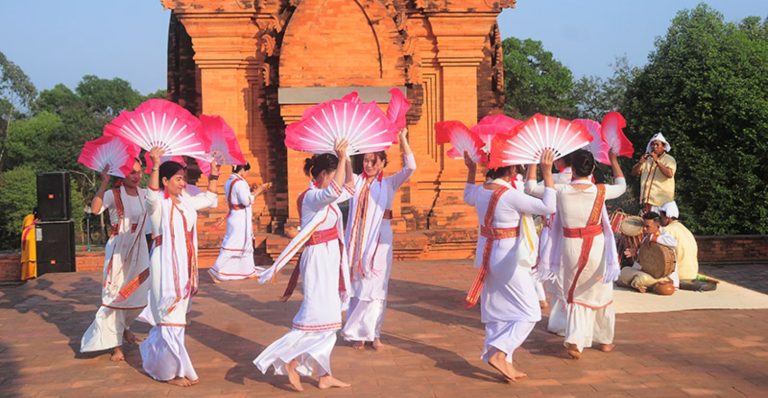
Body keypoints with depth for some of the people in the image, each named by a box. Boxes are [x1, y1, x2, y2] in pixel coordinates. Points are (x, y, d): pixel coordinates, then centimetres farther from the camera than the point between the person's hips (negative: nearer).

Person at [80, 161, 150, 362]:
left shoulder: (144, 194, 4)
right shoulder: (113, 195, -13)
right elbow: (95, 208, -29)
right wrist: (104, 182, -35)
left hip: (139, 250, 5)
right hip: (118, 251, -5)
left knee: (138, 296, 11)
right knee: (116, 295, -1)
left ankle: (123, 326, 42)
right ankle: (116, 344, 8)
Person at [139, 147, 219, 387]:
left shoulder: (186, 202, 12)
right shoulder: (158, 203, -9)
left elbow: (209, 197, 25)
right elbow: (152, 194, -33)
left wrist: (213, 172, 16)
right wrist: (155, 166, -44)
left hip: (185, 264, 8)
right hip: (165, 263, -8)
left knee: (178, 314, 16)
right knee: (170, 316, -4)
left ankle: (156, 359, 33)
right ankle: (172, 371, 5)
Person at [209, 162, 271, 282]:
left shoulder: (228, 182, 9)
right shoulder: (240, 183, -19)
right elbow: (247, 201, -22)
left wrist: (250, 191, 11)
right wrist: (257, 192, -11)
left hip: (235, 217, 10)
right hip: (240, 219, -10)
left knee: (246, 244, 18)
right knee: (231, 246, -5)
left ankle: (248, 270, 26)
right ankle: (216, 271, -3)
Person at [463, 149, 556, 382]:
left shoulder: (481, 191, 0)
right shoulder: (511, 195, -22)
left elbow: (467, 197, 25)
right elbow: (548, 207, -17)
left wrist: (471, 170, 24)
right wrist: (547, 172, -17)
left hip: (488, 256, 8)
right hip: (509, 259, -8)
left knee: (497, 311, 16)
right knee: (529, 313, 4)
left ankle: (504, 362, 23)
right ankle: (499, 353, -7)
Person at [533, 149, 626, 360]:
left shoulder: (562, 191, -16)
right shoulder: (600, 191, -12)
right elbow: (621, 186, 10)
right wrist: (613, 159, 19)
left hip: (571, 248, 0)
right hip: (596, 246, 0)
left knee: (575, 295, 15)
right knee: (601, 293, 19)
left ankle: (575, 340, -2)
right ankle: (605, 340, 34)